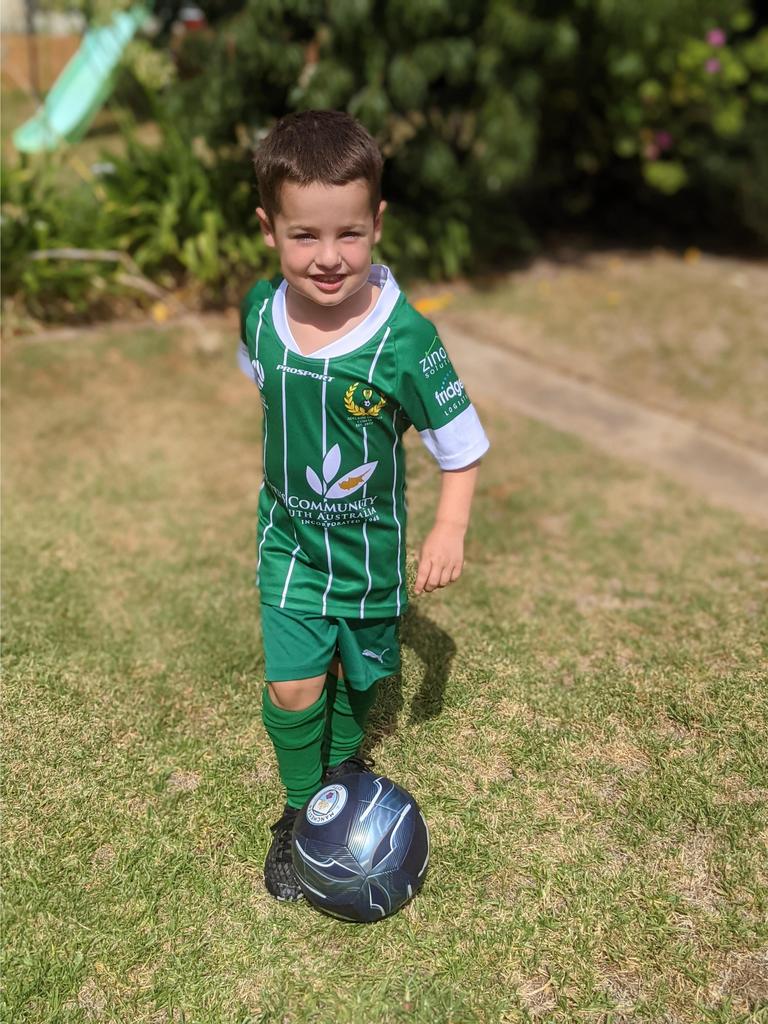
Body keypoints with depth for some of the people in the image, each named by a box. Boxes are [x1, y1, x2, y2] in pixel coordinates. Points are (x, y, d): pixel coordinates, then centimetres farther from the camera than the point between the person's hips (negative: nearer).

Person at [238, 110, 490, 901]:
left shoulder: (404, 338, -25)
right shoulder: (261, 310, -13)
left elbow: (459, 441, -14)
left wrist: (450, 527, -22)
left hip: (369, 540, -1)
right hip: (288, 537, 2)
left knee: (360, 665, 20)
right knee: (292, 687, -2)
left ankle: (344, 755, 51)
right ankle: (303, 806, 26)